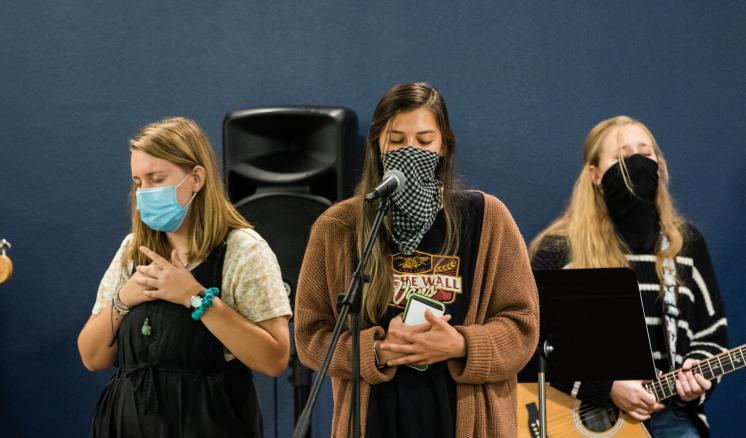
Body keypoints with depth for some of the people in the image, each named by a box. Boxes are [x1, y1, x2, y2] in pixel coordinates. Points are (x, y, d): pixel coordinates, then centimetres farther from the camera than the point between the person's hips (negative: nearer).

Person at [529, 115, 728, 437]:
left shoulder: (686, 243, 9)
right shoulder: (560, 250, -4)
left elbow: (712, 334, 15)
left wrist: (697, 375, -6)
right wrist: (606, 388, -15)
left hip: (667, 410, 4)